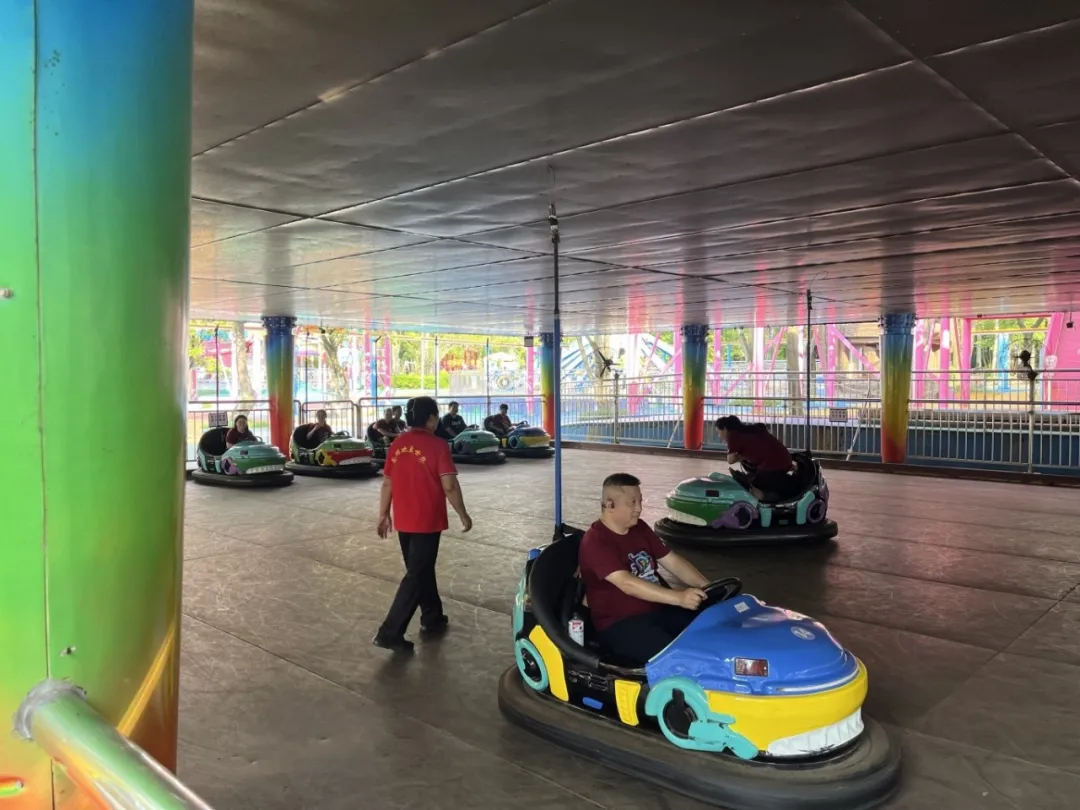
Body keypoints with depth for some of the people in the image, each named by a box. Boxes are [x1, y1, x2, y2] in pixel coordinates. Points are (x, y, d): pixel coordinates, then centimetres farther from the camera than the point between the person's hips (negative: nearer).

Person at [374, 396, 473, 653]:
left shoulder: (397, 445, 4)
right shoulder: (437, 445, -14)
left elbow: (387, 483, 9)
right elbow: (449, 486, -16)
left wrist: (384, 514, 18)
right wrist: (463, 515, -5)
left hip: (403, 521, 7)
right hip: (427, 522, -6)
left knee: (421, 569, 21)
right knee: (416, 576, 0)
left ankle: (432, 618, 33)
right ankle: (390, 632, -3)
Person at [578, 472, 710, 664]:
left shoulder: (639, 528, 9)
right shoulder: (595, 542, -18)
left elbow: (672, 562, 9)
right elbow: (627, 584, -30)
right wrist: (679, 597, -39)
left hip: (658, 610, 8)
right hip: (619, 624, -8)